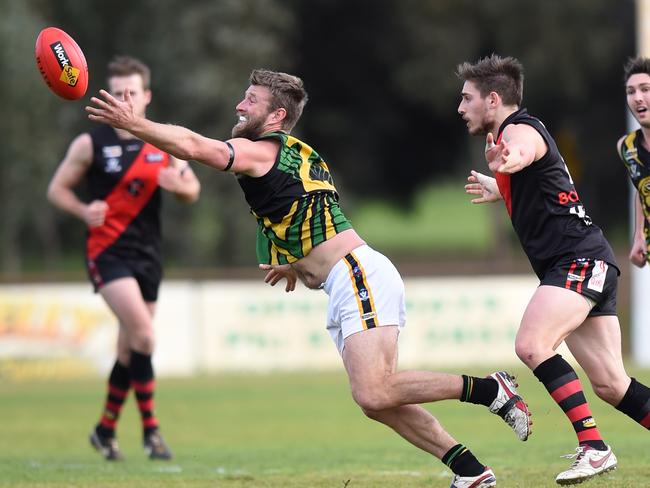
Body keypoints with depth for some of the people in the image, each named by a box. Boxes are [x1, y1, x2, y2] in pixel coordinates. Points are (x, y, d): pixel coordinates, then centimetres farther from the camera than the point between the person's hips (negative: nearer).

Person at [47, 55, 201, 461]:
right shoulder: (90, 144, -3)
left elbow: (192, 191, 14)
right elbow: (57, 188, 4)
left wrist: (179, 184, -10)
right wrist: (84, 210, -16)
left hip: (148, 255, 4)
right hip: (107, 251, -4)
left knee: (130, 348, 10)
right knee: (143, 335, -21)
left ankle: (106, 429, 27)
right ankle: (150, 429, -14)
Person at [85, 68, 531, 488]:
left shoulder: (261, 151, -5)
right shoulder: (303, 156, 23)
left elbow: (195, 146, -18)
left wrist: (134, 123, -15)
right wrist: (299, 265, 37)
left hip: (360, 277, -10)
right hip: (347, 292, 10)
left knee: (373, 394, -20)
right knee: (378, 401, 6)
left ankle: (489, 389, -12)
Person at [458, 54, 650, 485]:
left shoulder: (520, 128, -7)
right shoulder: (508, 135, 23)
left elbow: (523, 152, -35)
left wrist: (506, 160, -58)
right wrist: (496, 190, 62)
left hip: (579, 259, -10)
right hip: (584, 266, 10)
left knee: (532, 345, -26)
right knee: (611, 384, 3)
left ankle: (593, 447, -28)